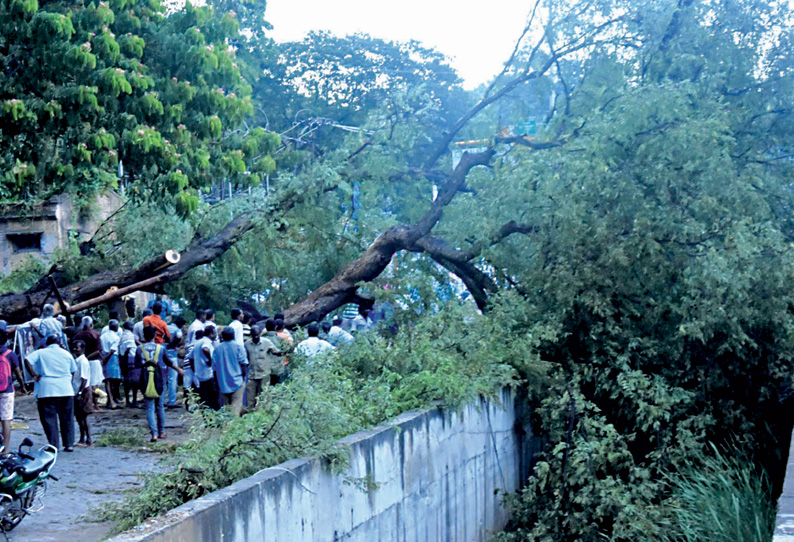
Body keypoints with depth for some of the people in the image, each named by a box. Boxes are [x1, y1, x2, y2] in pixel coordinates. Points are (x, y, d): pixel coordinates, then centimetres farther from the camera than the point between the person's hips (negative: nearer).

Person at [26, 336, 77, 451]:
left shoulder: (41, 353, 5)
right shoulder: (67, 354, 11)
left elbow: (28, 361, -9)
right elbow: (73, 371, 14)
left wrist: (34, 375, -3)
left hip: (46, 390, -2)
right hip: (66, 390, 2)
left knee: (49, 418, 2)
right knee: (67, 418, 10)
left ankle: (54, 445, -2)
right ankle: (69, 444, 9)